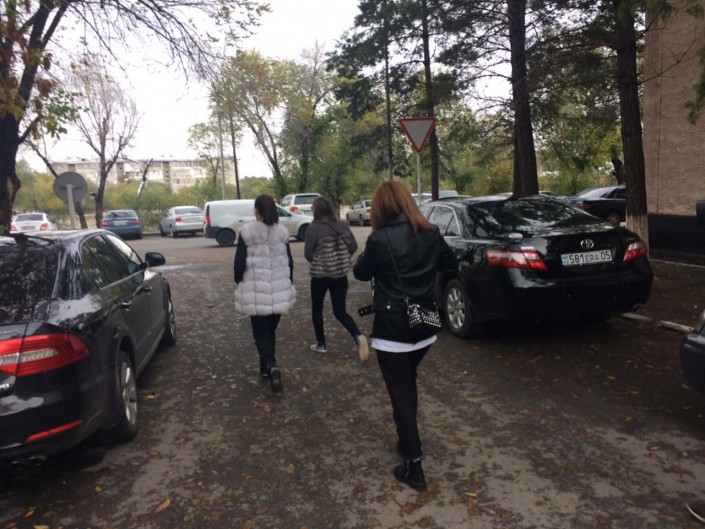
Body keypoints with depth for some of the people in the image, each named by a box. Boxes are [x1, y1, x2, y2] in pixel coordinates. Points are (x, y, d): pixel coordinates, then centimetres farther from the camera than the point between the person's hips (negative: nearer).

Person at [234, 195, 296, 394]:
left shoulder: (247, 232, -8)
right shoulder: (282, 231, 2)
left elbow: (239, 263, -8)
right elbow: (289, 262, 7)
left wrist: (240, 284, 8)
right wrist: (289, 285, 17)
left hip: (256, 292, -3)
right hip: (279, 290, 4)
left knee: (260, 332, 5)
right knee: (270, 330, 19)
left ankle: (271, 366, -16)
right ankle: (267, 367, 29)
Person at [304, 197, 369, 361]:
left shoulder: (313, 229, -13)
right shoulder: (342, 225, 0)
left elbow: (308, 254, -10)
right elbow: (353, 246, 2)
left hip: (320, 275, -4)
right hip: (341, 274, 4)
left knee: (317, 309, 18)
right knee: (340, 311, 10)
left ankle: (321, 343, 27)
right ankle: (358, 337, -13)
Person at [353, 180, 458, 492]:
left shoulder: (379, 239, -19)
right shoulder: (430, 233, -3)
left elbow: (361, 274, -2)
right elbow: (452, 265, 12)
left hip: (392, 329, -6)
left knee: (400, 393, 5)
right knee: (408, 385, 25)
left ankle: (414, 466, 10)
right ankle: (408, 441, 38)